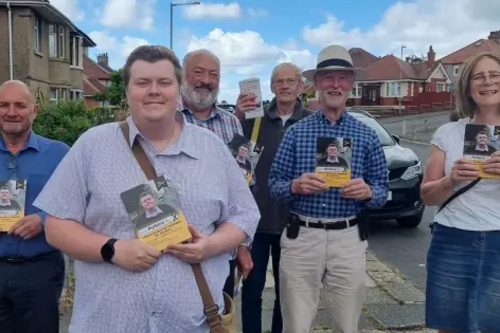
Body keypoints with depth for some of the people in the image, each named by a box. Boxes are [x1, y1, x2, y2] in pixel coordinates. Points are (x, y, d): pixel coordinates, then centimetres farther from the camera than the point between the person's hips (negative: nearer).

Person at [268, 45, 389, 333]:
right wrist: (296, 185, -18)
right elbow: (274, 184, 2)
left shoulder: (367, 136, 5)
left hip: (348, 239, 1)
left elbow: (383, 190, 6)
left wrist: (367, 192, -16)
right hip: (301, 236, 0)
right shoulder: (296, 132, 3)